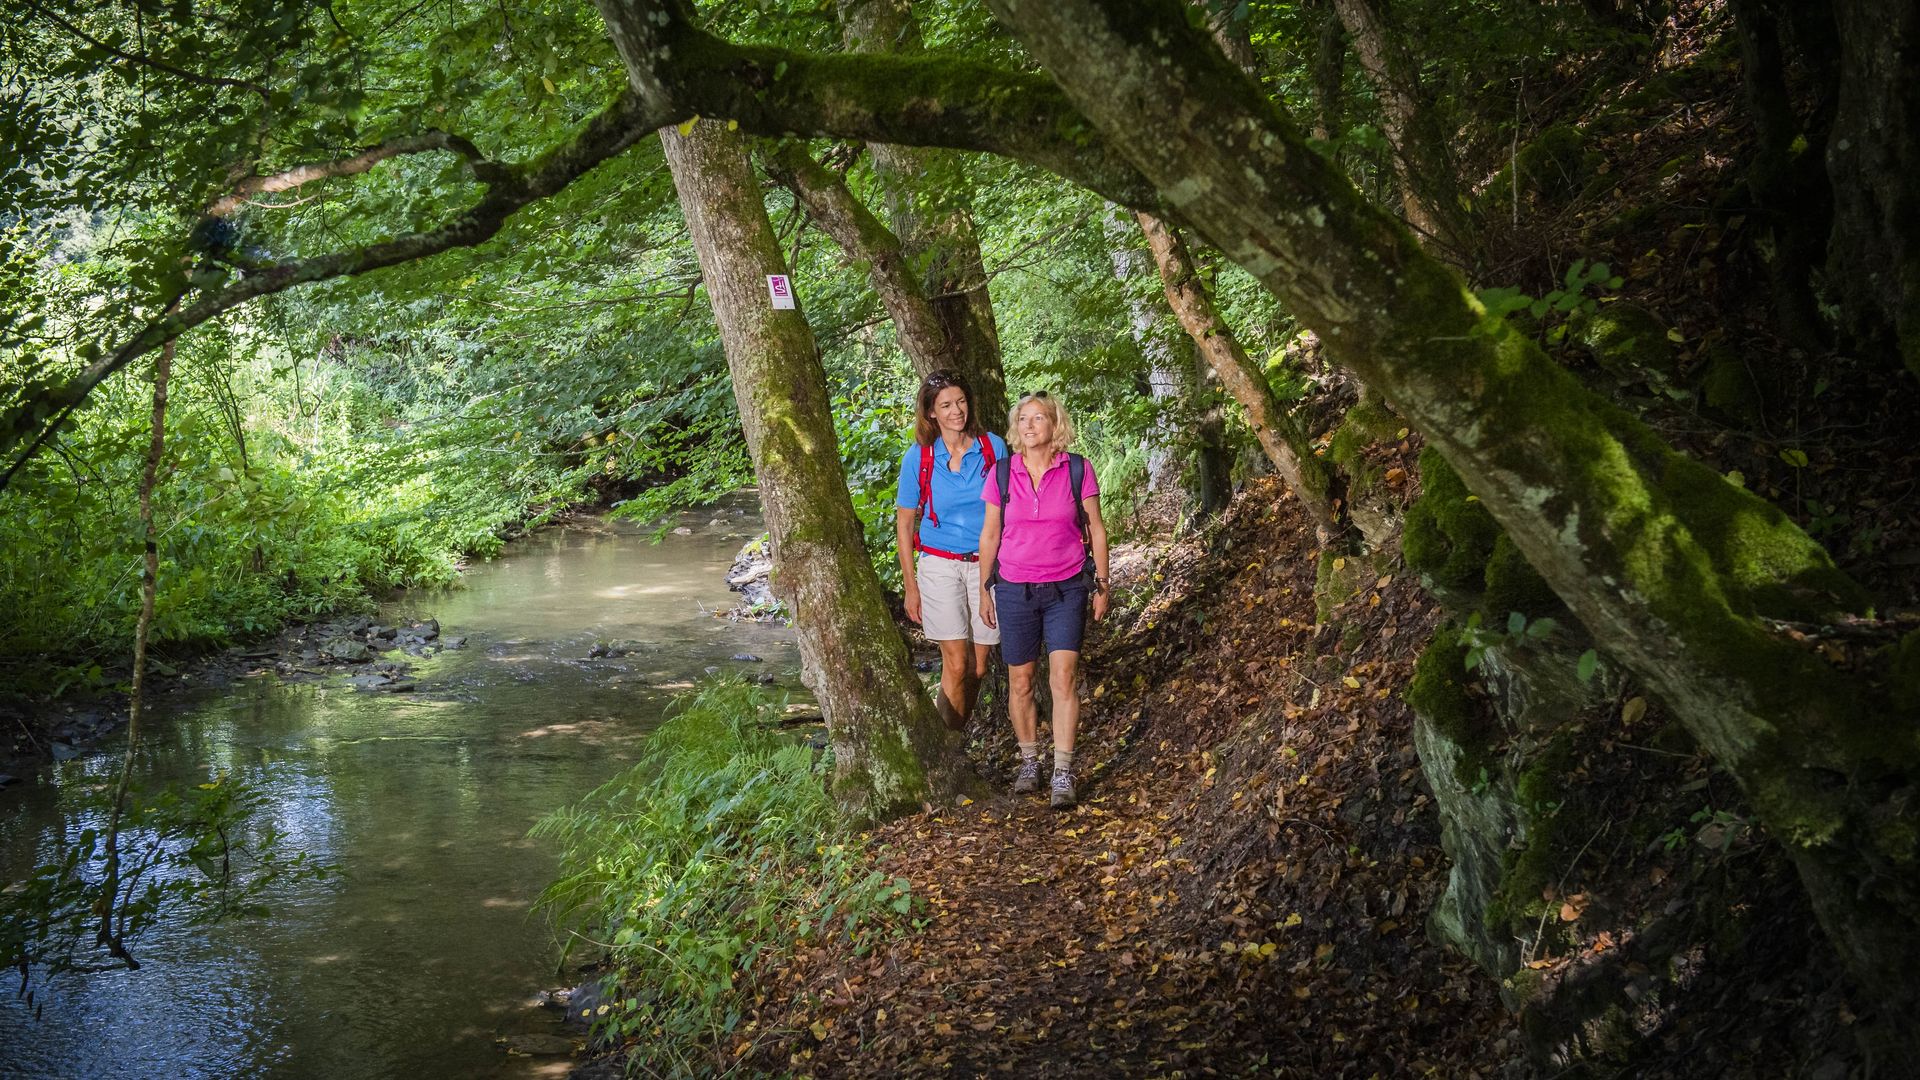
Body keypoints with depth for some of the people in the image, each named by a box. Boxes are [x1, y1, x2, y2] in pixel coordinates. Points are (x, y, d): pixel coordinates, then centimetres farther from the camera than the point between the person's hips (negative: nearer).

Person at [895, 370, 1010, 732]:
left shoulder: (994, 448, -1)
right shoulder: (918, 457, -3)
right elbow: (904, 523, 3)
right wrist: (911, 586, 1)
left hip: (987, 565, 2)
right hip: (940, 565, -2)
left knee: (978, 667, 5)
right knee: (957, 664, -11)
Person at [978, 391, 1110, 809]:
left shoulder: (1077, 470, -3)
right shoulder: (1002, 475, 0)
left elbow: (1096, 530, 4)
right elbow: (989, 536, 8)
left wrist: (1101, 584, 3)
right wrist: (984, 589, 9)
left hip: (1066, 589, -2)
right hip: (1014, 590, 2)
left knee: (1064, 675, -12)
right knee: (1020, 682, 7)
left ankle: (1063, 774, -9)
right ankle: (1029, 762, 24)